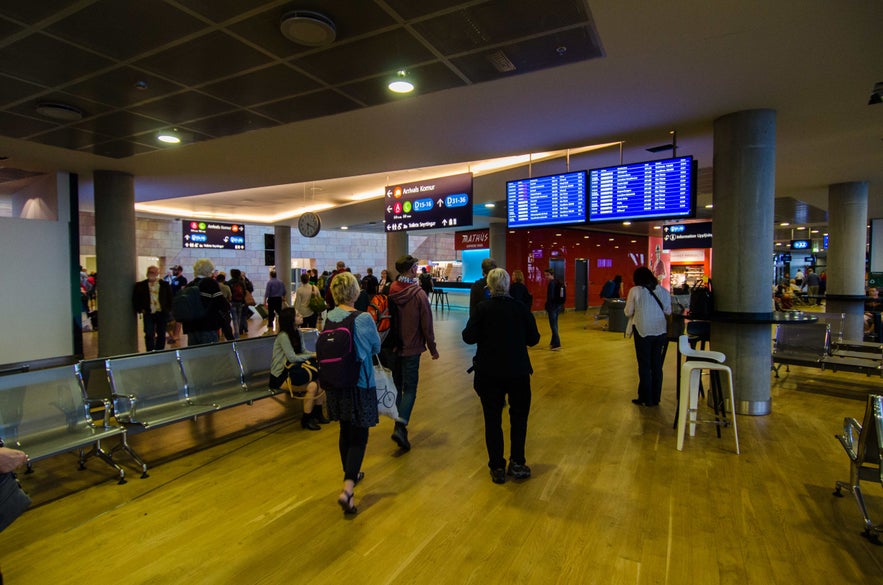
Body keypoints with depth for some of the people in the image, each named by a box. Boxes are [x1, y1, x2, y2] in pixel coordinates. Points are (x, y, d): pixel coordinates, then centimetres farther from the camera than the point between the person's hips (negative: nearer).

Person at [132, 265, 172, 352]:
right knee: (149, 335, -3)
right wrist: (140, 309, -2)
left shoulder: (165, 284, 3)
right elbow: (135, 299, 6)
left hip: (162, 313, 1)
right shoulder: (140, 285, 3)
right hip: (148, 314, 0)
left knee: (161, 335, 7)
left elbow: (170, 298, 6)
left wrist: (168, 309, -1)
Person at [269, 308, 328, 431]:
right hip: (280, 376, -8)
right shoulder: (283, 336, -18)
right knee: (312, 386, -25)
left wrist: (316, 355, -9)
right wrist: (311, 356, -11)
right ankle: (306, 420, -6)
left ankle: (317, 414, 4)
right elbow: (292, 358, -19)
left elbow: (302, 351, 9)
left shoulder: (297, 333, 7)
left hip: (291, 370, 8)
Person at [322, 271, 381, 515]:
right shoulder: (363, 319, -18)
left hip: (335, 384, 5)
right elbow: (376, 346, -3)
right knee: (359, 436, 4)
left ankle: (350, 474, 39)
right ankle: (347, 488, -7)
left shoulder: (328, 317, -5)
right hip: (360, 384, -5)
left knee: (345, 431, 21)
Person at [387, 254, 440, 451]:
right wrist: (433, 348, -1)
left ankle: (399, 426, 25)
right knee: (409, 389, 1)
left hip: (392, 347, 5)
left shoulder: (389, 292, 0)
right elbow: (426, 324, -11)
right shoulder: (419, 294, -13)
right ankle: (400, 427, -14)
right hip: (411, 348, -5)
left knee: (397, 387, 17)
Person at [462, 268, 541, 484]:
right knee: (519, 417, 18)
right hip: (518, 371, 1)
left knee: (493, 420, 10)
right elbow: (534, 339, 0)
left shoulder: (482, 308, -9)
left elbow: (469, 337, -12)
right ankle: (517, 463, 18)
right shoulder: (521, 308, -4)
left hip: (489, 373, -1)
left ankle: (498, 468, 16)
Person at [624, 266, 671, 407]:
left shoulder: (635, 291, -8)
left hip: (643, 331, -4)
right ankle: (655, 398, 21)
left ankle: (646, 399, 12)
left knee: (644, 365, 6)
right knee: (657, 365, 13)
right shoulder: (663, 291, 2)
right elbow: (668, 311, 8)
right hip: (660, 331, 4)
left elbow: (628, 312, -5)